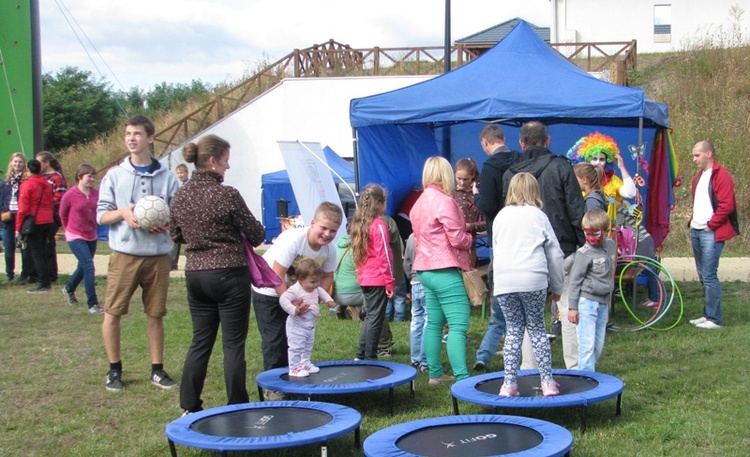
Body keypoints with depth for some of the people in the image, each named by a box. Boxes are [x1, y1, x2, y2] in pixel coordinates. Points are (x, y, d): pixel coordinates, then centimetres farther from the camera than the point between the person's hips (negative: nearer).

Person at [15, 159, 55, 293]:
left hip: (34, 223, -6)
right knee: (42, 251, 15)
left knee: (36, 253, -2)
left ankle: (44, 283, -5)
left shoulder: (27, 185, -9)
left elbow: (23, 208, -11)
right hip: (48, 221, 6)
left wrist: (18, 228, -6)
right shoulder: (47, 184, 10)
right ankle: (46, 282, 16)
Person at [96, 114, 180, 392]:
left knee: (156, 314, 7)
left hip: (158, 255, 1)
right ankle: (114, 369, 16)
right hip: (124, 254, 0)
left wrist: (165, 225, -13)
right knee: (113, 313, 1)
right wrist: (123, 213, -15)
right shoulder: (114, 175, 4)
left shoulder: (167, 177, 5)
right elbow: (101, 215, 4)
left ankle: (157, 370, 18)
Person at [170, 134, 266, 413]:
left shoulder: (180, 196, 1)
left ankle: (189, 407, 20)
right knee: (233, 344, 4)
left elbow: (176, 235, 15)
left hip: (194, 275, 6)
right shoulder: (227, 195, -17)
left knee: (201, 341, 16)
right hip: (229, 275, -6)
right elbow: (257, 235, -9)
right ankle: (237, 409, 10)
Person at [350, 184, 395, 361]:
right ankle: (370, 358, 1)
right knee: (375, 319, -2)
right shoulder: (379, 225, -13)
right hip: (378, 279, -8)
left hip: (364, 278, 8)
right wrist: (390, 282, -11)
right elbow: (384, 255, -15)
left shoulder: (358, 223, 10)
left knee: (370, 316, 17)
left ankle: (360, 356, 19)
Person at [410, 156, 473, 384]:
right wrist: (470, 239, 6)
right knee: (458, 325, -10)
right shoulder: (444, 201, -14)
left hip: (424, 269, 9)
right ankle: (462, 379, -13)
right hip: (445, 271, -9)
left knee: (434, 323, 14)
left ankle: (435, 373, 20)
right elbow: (457, 239, -16)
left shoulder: (419, 203, 14)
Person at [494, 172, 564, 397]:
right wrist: (557, 286, 19)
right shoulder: (538, 216, 8)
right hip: (533, 280, -2)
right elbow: (554, 254, 9)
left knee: (513, 330, 10)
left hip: (503, 282, 2)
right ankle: (547, 382, 7)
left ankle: (509, 383, 8)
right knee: (537, 329, 8)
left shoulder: (501, 216, 15)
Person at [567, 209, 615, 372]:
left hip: (603, 302, 6)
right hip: (587, 301, -6)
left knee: (599, 345, 10)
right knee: (587, 344, -6)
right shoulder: (584, 253, -10)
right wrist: (572, 306, -10)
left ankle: (590, 371, 19)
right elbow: (575, 280, -8)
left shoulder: (610, 245, 8)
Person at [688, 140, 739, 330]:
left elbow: (726, 206, -16)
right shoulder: (698, 178, 18)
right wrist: (693, 222, 14)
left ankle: (714, 319, -5)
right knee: (703, 276, 12)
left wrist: (710, 225, -13)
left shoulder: (721, 176, -11)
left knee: (709, 275, -10)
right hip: (696, 231, 9)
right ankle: (708, 314, 19)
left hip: (711, 233, -9)